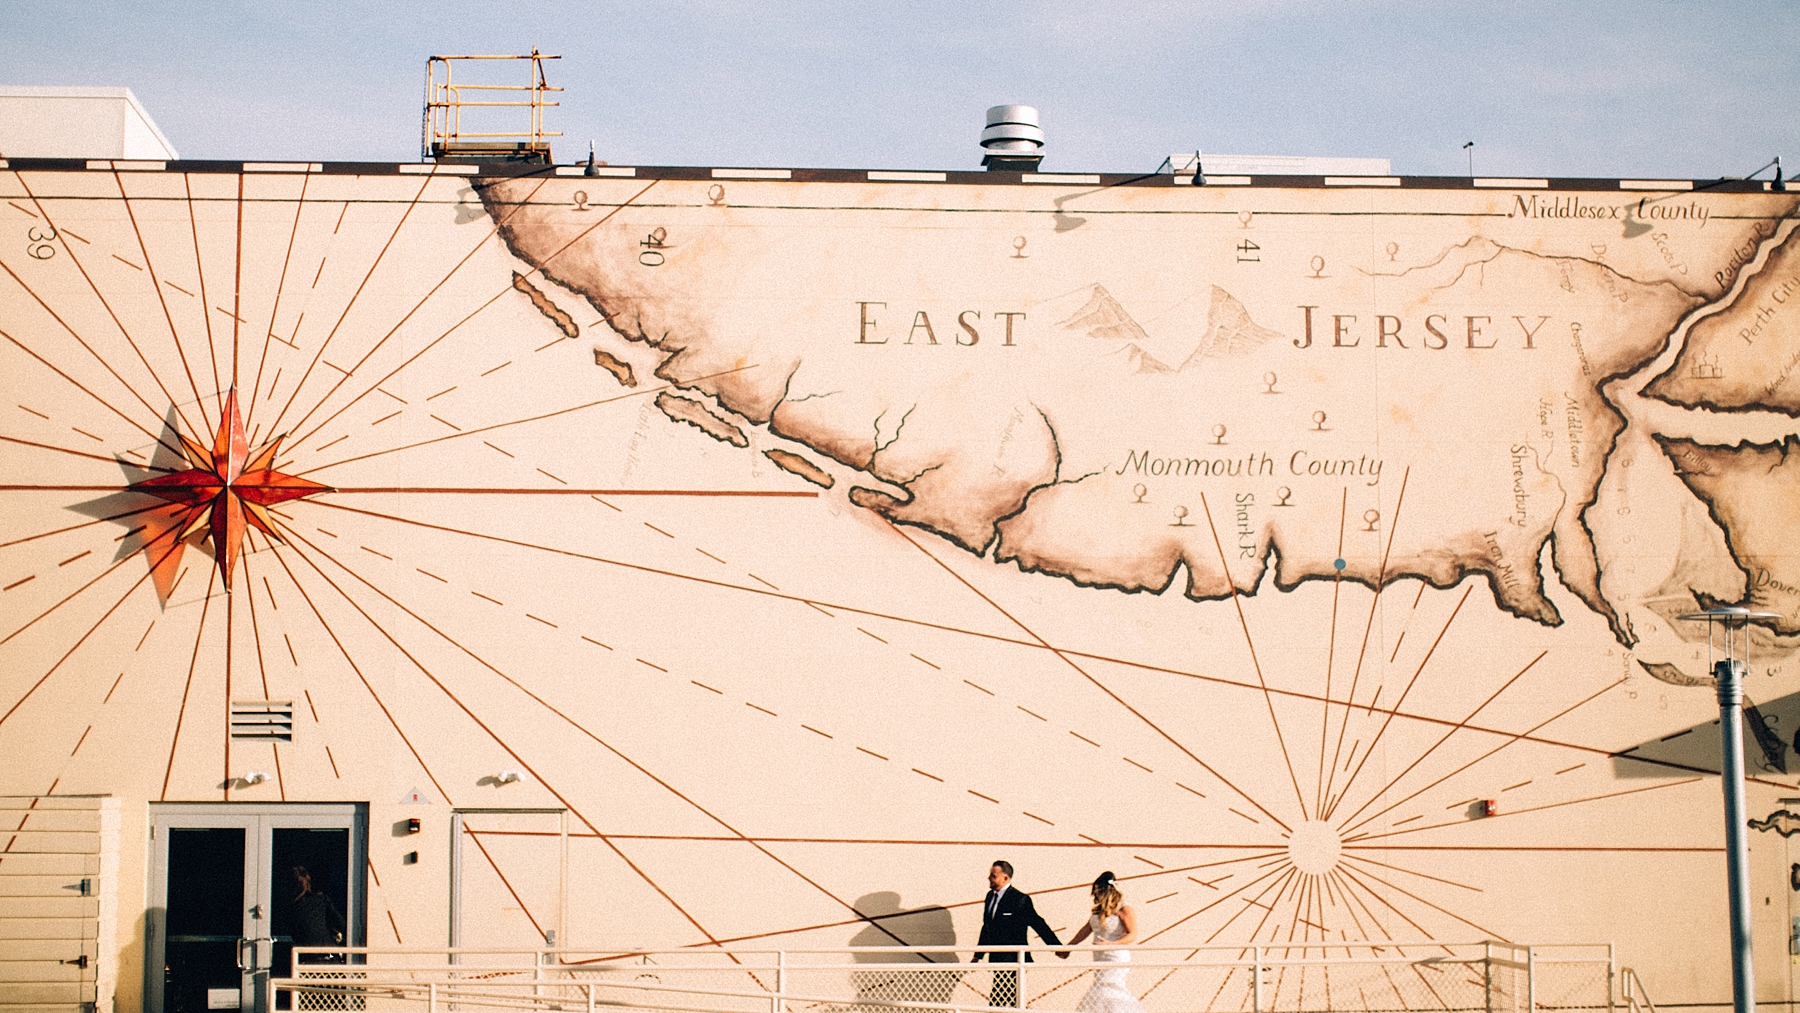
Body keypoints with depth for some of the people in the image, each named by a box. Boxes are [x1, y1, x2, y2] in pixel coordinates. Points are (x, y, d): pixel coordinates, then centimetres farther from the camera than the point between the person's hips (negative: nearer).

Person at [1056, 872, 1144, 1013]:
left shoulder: (1124, 910, -13)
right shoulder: (1100, 909, 11)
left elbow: (1133, 935, -19)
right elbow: (1087, 929, 19)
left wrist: (1112, 944, -33)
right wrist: (1068, 947, 22)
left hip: (1116, 960, -9)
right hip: (1100, 960, 9)